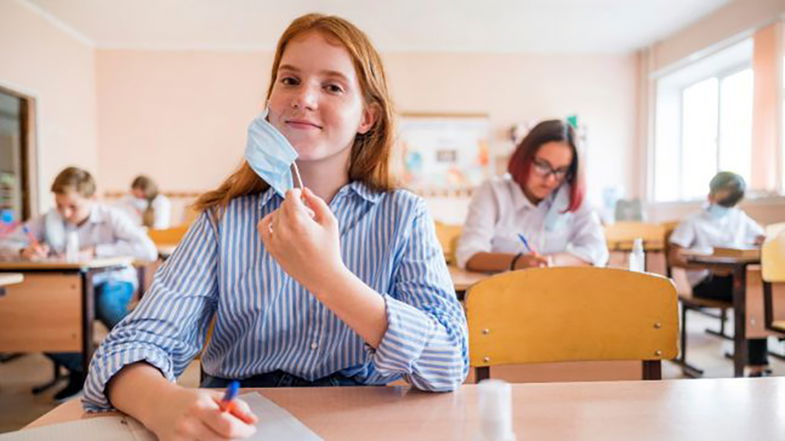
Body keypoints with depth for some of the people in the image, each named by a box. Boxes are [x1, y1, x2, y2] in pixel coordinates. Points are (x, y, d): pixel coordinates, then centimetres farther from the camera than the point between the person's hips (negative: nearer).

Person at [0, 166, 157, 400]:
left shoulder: (110, 217, -15)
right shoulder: (49, 220, -5)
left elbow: (148, 250, -30)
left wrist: (95, 251, -29)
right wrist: (25, 251, -22)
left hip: (112, 282, -4)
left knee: (107, 301, -39)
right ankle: (80, 370, 7)